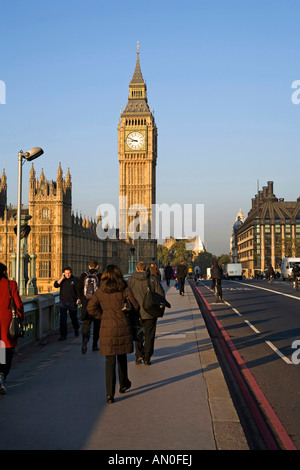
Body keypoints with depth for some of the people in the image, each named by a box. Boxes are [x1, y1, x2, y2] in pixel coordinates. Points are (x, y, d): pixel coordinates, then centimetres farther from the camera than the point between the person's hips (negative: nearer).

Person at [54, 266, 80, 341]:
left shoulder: (74, 280, -2)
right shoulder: (62, 280, 5)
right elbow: (56, 285, -10)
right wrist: (62, 278, -14)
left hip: (72, 302, -2)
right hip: (63, 302, 2)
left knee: (73, 317, 12)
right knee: (62, 319, -6)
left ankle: (76, 331, 37)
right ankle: (63, 335, -2)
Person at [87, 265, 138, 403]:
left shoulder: (100, 291, -1)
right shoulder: (125, 289, -6)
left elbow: (90, 308, -1)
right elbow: (135, 306, -2)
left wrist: (104, 315, 9)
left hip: (107, 328, 0)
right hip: (122, 327, 0)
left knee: (110, 360, 2)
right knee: (122, 356, 19)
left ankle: (110, 393, -5)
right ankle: (123, 384, 37)